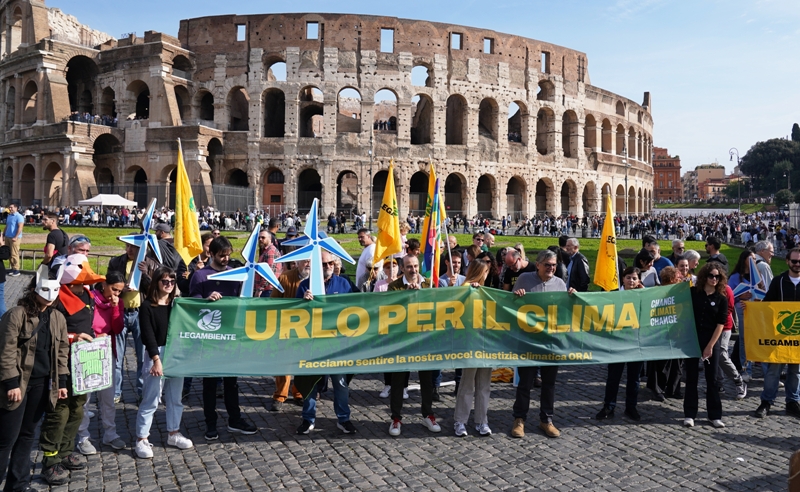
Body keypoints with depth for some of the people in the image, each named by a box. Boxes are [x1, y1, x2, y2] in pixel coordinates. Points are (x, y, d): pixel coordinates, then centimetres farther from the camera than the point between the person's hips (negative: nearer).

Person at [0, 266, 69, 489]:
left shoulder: (57, 318, 6)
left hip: (42, 384, 6)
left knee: (27, 435, 15)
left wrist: (61, 382, 8)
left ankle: (18, 484, 26)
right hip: (18, 384, -6)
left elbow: (62, 351, 11)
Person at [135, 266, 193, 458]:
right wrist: (156, 359, -19)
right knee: (150, 400, 0)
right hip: (156, 355, -5)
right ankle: (142, 439, 11)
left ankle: (174, 434, 28)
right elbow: (148, 335, -11)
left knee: (175, 398, 14)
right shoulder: (147, 306, -7)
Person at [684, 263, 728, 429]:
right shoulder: (692, 292, 0)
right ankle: (689, 414, 10)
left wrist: (710, 346, -9)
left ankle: (715, 415, 14)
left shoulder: (721, 299, 0)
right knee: (691, 378, 4)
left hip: (711, 341, 0)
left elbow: (720, 325, -3)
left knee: (712, 379, 4)